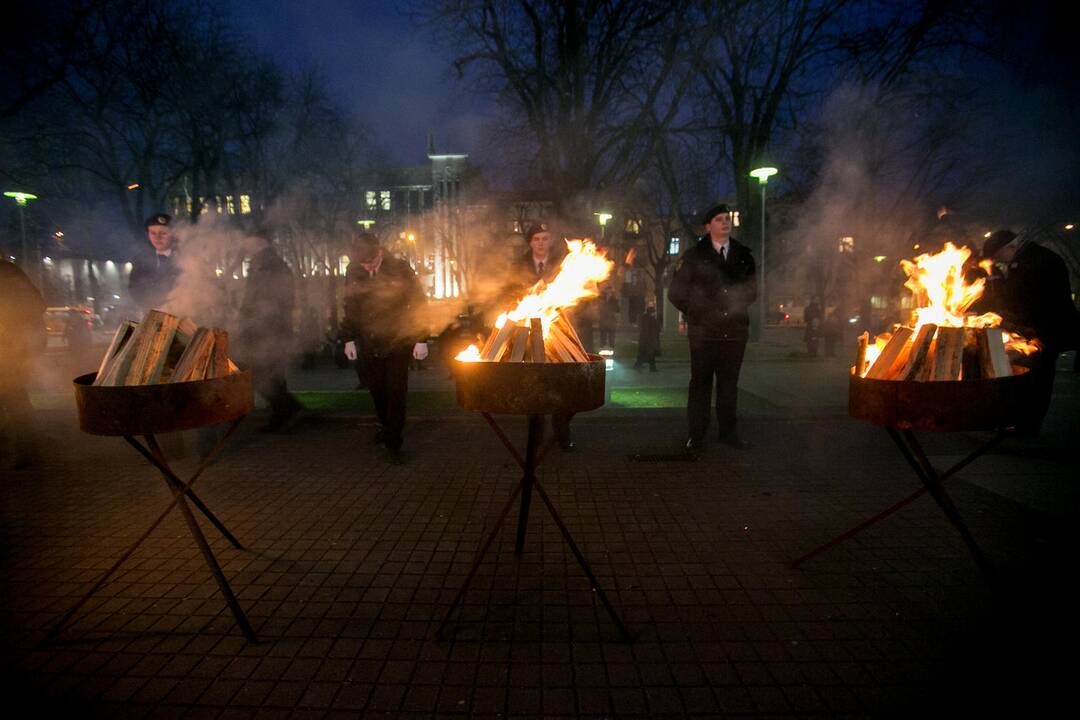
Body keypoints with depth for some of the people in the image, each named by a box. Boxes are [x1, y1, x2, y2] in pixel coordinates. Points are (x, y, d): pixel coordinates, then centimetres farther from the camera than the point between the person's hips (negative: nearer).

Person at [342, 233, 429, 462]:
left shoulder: (400, 269, -11)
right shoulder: (353, 273, 0)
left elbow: (419, 303, -7)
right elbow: (349, 307, 11)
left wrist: (421, 339, -10)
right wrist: (349, 338, 8)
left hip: (398, 343, -3)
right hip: (370, 344, 4)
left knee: (396, 392, -3)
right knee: (376, 389, 12)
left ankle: (393, 442, 6)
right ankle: (386, 426, 35)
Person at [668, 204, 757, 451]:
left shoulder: (743, 254, 10)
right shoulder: (693, 255, 1)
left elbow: (752, 290, 21)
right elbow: (676, 292, 3)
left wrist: (738, 306, 10)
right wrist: (695, 313, 5)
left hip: (735, 331, 3)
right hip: (704, 331, -3)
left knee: (729, 382, 9)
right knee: (701, 382, 2)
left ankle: (728, 431, 19)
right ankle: (696, 435, 9)